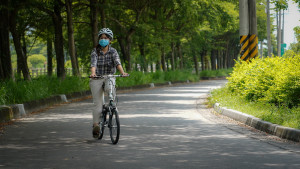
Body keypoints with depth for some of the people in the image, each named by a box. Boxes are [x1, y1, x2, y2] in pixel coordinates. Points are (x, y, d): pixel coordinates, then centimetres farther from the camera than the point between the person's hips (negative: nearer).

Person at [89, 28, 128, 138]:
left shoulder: (113, 51, -4)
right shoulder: (95, 51, -5)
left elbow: (117, 62, -20)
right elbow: (93, 63, -21)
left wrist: (122, 72, -39)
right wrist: (93, 73, -41)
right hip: (97, 78, 0)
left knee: (109, 88, -33)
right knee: (98, 103, -6)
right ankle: (96, 125, 0)